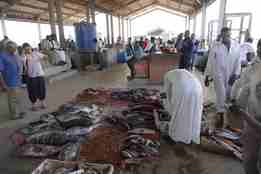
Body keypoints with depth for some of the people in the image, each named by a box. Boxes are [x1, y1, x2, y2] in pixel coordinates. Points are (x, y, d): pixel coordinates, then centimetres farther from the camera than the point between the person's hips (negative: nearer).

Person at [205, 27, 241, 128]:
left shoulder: (236, 46, -1)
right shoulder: (216, 47, -8)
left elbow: (238, 61, 2)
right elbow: (210, 62, -5)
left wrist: (236, 74, -8)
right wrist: (207, 77, -4)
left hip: (231, 75, 3)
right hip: (219, 75, -3)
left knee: (229, 96, 15)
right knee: (221, 96, 0)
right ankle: (221, 117, 13)